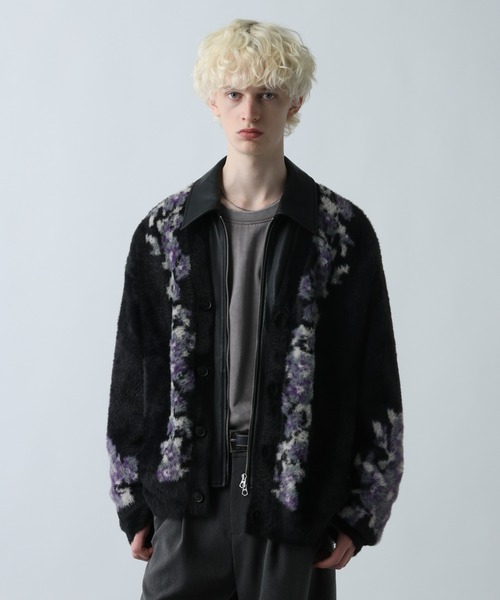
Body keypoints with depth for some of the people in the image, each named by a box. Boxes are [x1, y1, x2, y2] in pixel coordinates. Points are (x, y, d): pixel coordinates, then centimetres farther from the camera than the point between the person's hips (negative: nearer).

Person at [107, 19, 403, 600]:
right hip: (189, 493, 2)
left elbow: (374, 381, 1)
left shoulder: (342, 231, -1)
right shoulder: (166, 231, 4)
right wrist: (132, 504, 6)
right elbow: (133, 375, 7)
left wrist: (360, 514, -1)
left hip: (294, 499, -1)